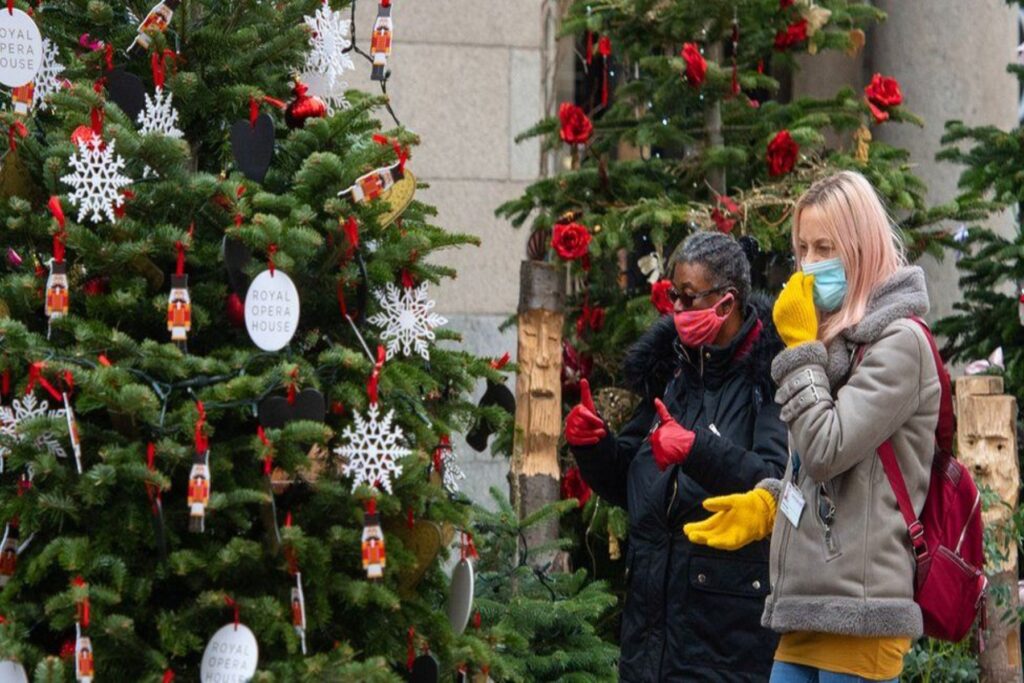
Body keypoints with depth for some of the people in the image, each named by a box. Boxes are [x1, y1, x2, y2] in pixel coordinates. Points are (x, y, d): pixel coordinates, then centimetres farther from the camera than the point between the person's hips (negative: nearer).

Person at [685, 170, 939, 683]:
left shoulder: (900, 343, -7)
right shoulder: (839, 339, 19)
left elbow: (828, 449, -17)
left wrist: (802, 348, -8)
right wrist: (766, 505, 9)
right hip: (809, 607, 9)